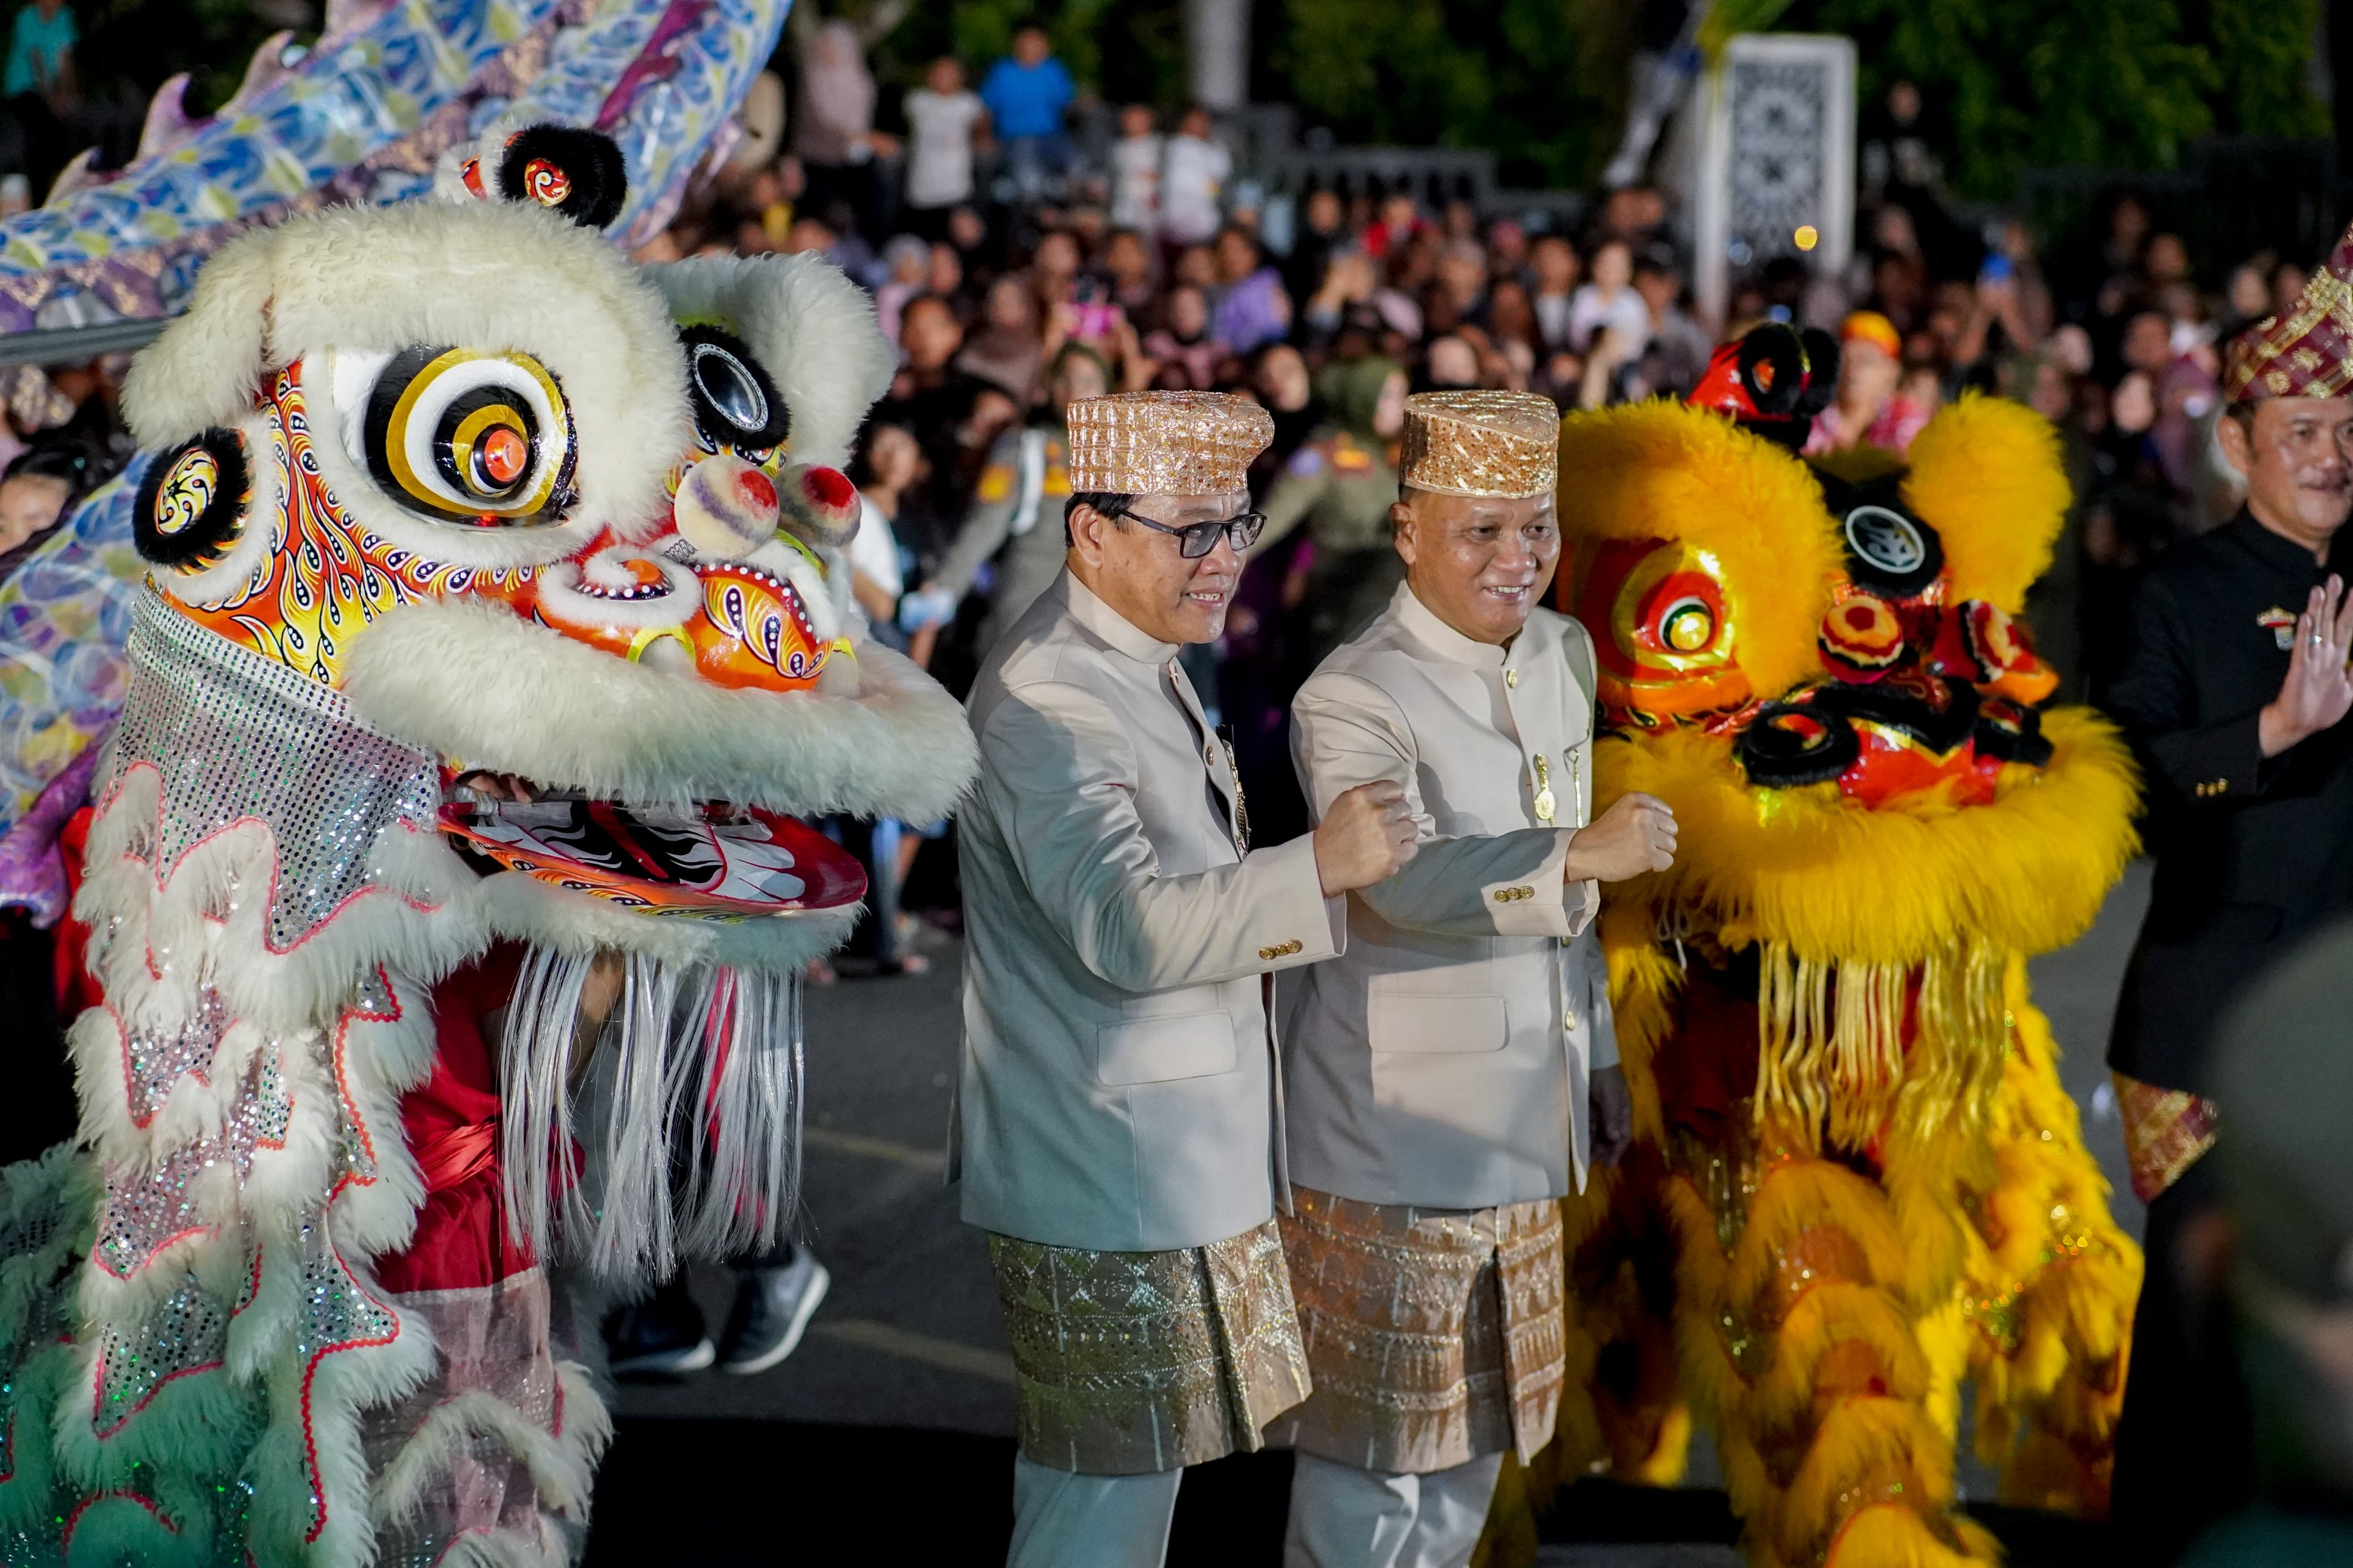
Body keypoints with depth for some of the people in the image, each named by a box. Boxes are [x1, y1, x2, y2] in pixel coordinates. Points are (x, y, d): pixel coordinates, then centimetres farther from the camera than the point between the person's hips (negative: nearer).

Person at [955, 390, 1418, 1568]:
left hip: (1163, 1158, 11)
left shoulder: (1137, 663, 14)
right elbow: (1123, 930, -31)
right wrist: (1317, 868, -31)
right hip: (1110, 1182, -11)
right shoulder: (1047, 701, -21)